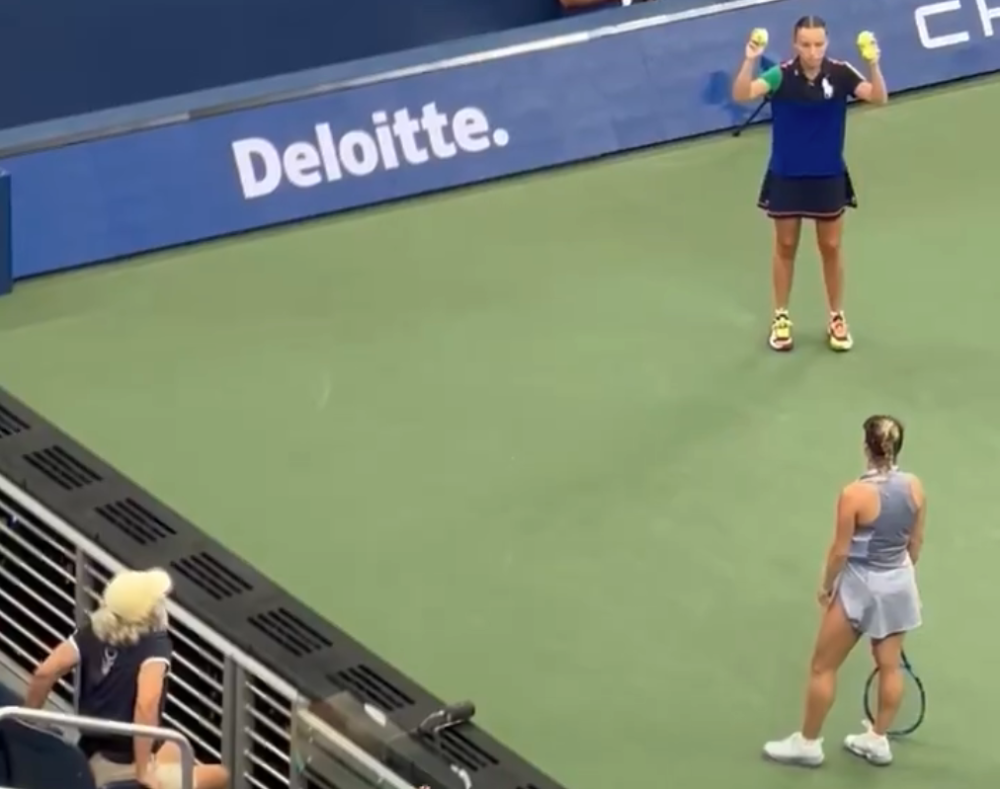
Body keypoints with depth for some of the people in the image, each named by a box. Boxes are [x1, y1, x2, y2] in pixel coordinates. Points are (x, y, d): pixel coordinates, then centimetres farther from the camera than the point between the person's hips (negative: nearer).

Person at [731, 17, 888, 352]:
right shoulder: (781, 75, -17)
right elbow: (741, 95, -31)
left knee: (830, 249, 12)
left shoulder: (840, 73, -13)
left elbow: (878, 97, -25)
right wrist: (750, 60, -47)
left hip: (829, 177, 1)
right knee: (785, 248, 13)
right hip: (786, 177, -1)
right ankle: (780, 317, 27)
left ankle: (836, 318, 27)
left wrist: (873, 63, -42)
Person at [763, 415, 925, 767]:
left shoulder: (855, 495, -25)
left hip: (860, 586, -6)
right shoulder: (914, 487, -9)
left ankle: (808, 743, 21)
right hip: (899, 584, 6)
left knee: (823, 667, 10)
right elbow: (916, 541, 4)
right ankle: (877, 740, 31)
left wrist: (826, 586, -1)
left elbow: (840, 550, -17)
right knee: (889, 665, 18)